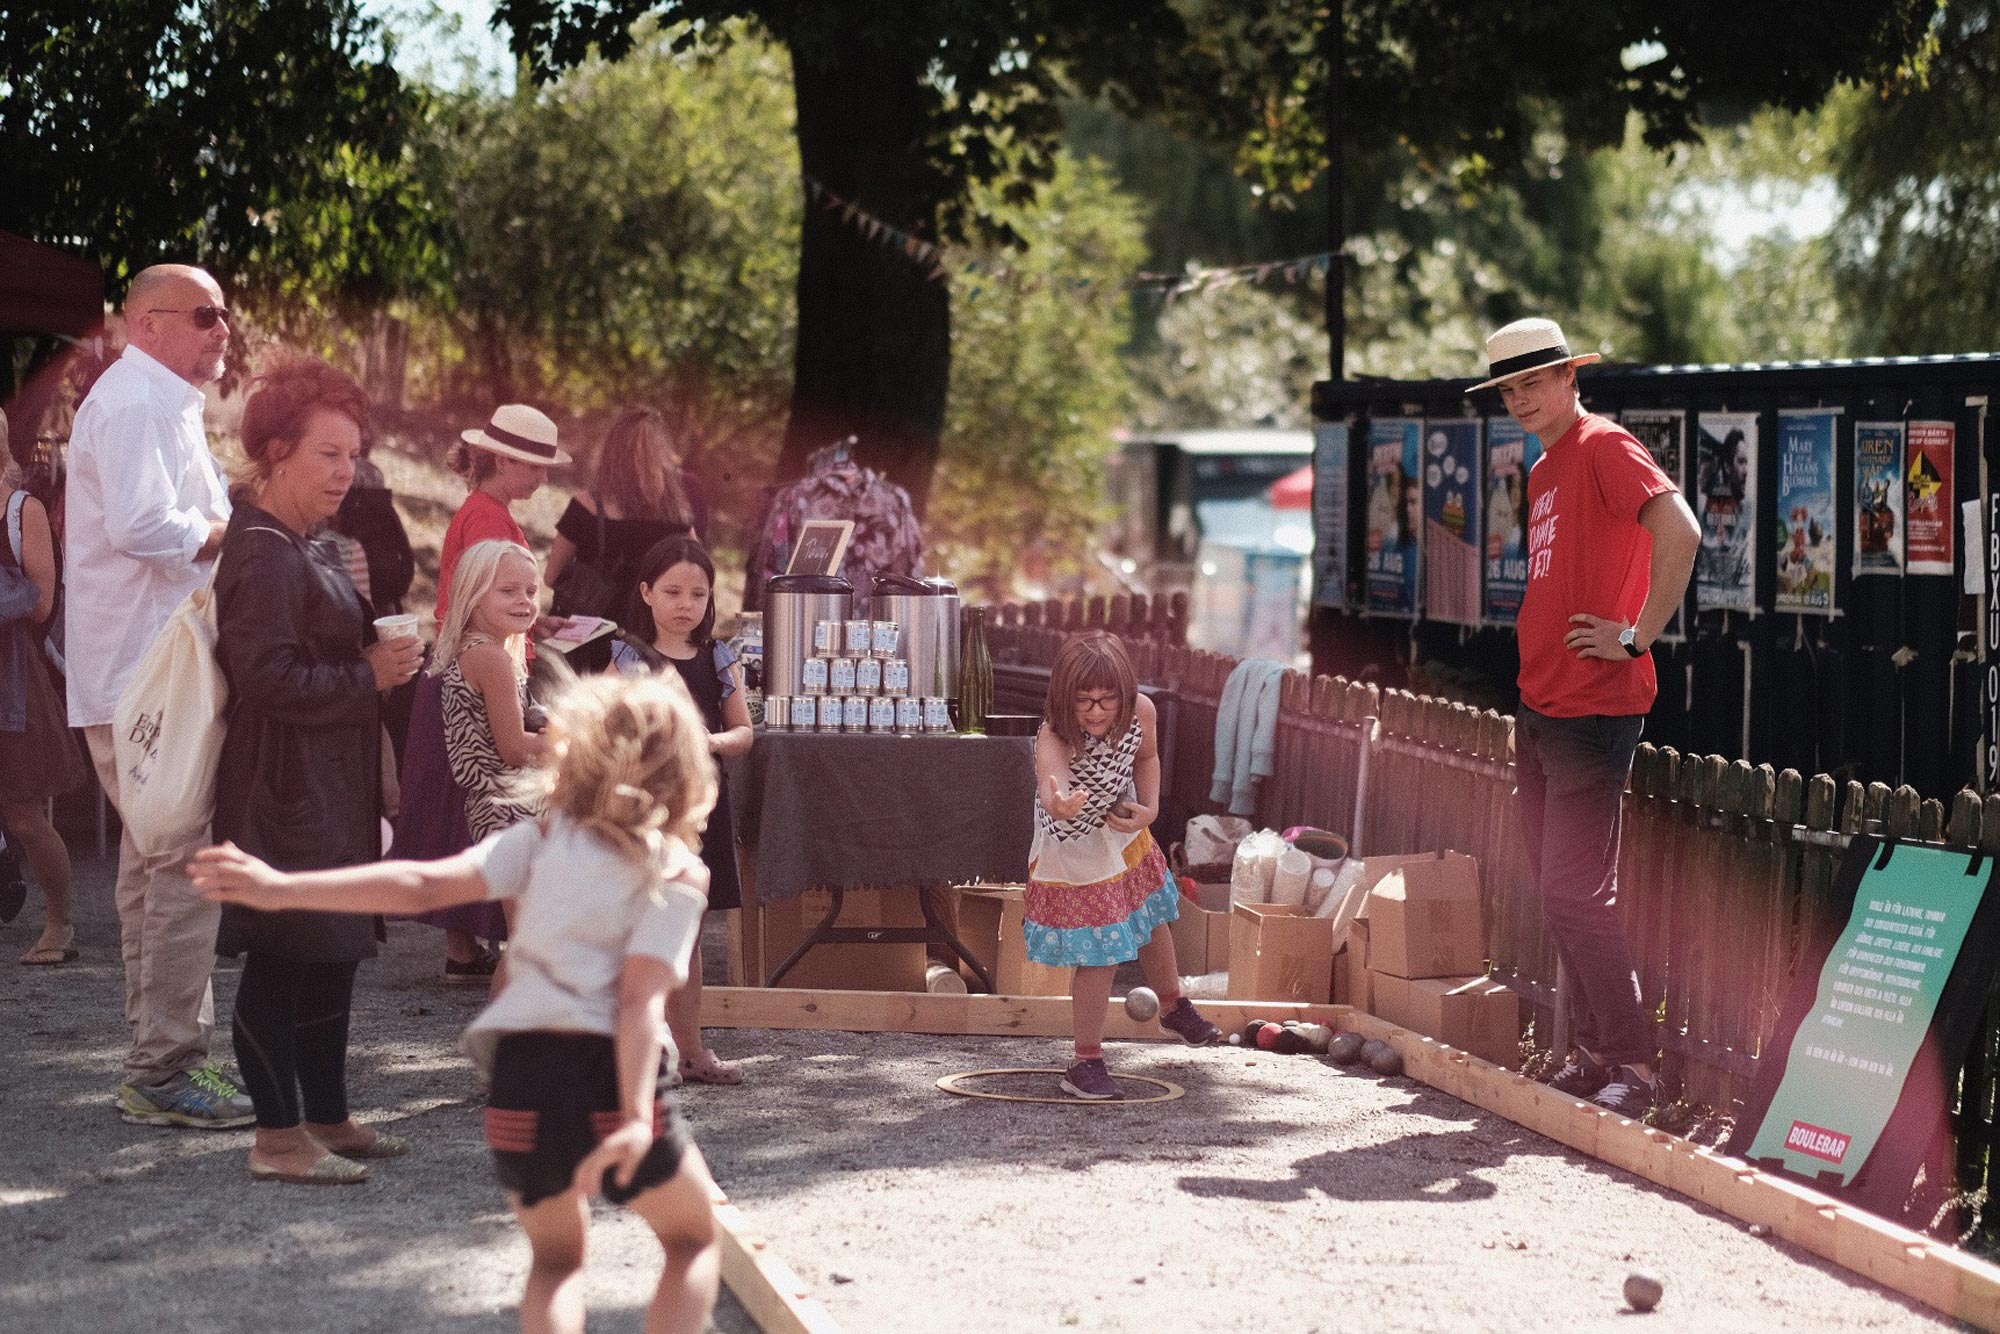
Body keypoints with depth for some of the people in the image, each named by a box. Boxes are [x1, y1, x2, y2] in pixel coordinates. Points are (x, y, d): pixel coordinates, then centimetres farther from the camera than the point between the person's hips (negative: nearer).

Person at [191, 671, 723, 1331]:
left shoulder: (543, 839, 10)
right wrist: (637, 1118, -18)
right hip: (610, 1081, -2)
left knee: (556, 1256, 26)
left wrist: (283, 888, -8)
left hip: (522, 1077, 3)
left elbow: (426, 884, -5)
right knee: (693, 1240, 21)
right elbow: (641, 998, -9)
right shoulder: (677, 874, 5)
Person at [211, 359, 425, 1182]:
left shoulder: (307, 549, 17)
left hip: (329, 788, 11)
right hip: (282, 791, -11)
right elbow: (269, 677, -25)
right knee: (281, 956, -6)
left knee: (334, 953, 15)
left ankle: (327, 1117, 24)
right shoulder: (262, 553, -17)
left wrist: (385, 657, 13)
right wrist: (369, 675, -18)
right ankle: (278, 1137, -1)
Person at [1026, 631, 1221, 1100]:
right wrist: (1058, 806, -83)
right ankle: (1086, 1062, 12)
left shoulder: (1141, 712, -21)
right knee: (1099, 956, -5)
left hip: (1125, 839, 6)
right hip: (1074, 855, -6)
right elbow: (1051, 784, -61)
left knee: (1152, 922, 27)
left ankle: (1174, 1008, 54)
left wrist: (1149, 809, -12)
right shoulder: (1055, 739, -38)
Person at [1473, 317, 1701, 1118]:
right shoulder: (1544, 471, 18)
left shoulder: (1603, 446, -11)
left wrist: (1638, 638, -21)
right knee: (1554, 887, 12)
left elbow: (1679, 531, -26)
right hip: (1540, 705, 10)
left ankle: (1632, 1067, -5)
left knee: (1576, 893, -11)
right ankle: (1594, 1055, 19)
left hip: (1592, 709, -10)